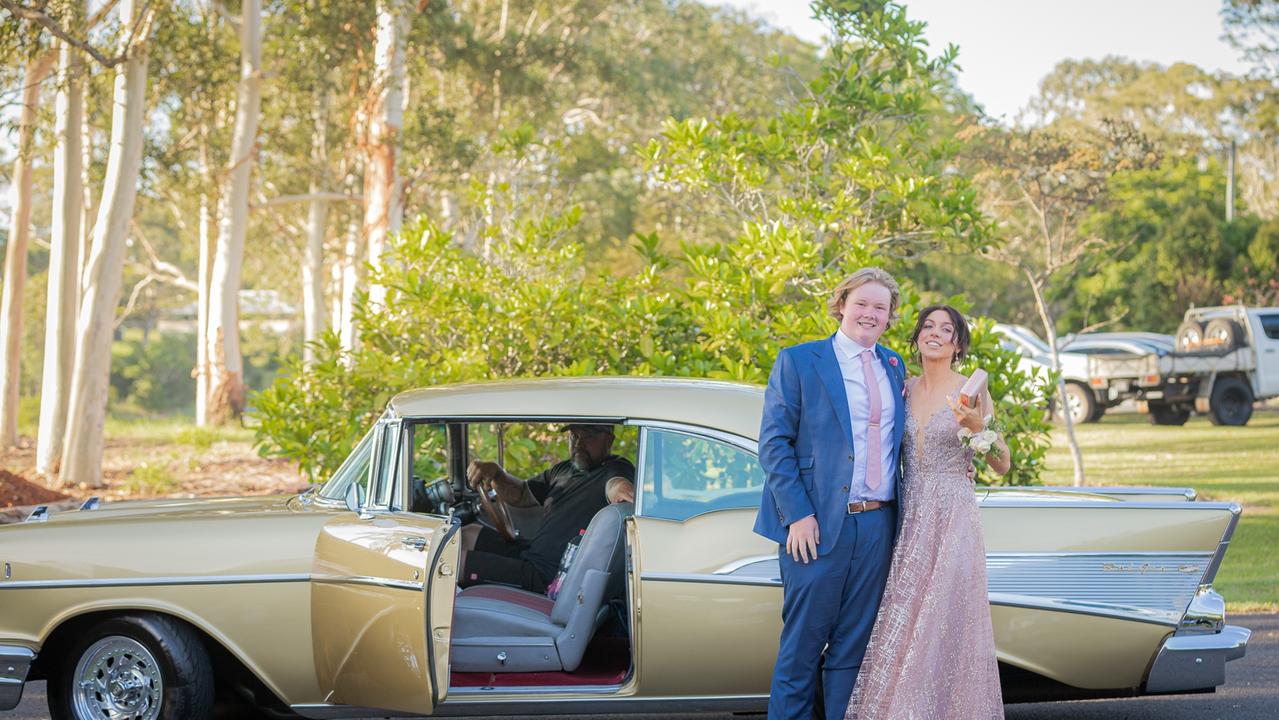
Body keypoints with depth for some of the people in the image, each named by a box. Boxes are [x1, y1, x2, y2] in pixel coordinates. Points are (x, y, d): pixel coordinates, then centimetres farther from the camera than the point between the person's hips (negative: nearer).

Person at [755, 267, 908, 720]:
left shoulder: (893, 367, 15)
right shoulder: (798, 361, 0)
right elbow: (774, 442, -5)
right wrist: (797, 514, -13)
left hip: (877, 525, 5)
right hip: (818, 525, -5)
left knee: (853, 646, 8)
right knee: (803, 643, -1)